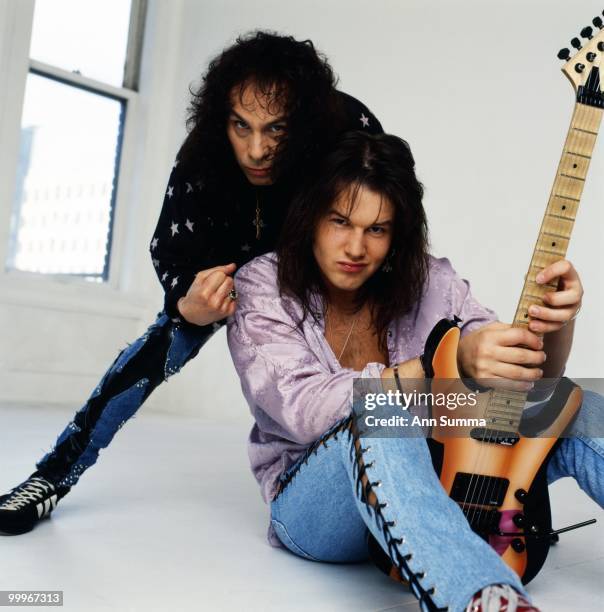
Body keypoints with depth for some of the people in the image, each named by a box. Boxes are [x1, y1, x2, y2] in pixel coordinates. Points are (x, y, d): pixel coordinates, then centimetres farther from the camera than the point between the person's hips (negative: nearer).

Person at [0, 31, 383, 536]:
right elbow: (170, 250, -20)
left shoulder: (354, 132, -37)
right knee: (169, 339, -13)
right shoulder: (203, 158, -32)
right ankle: (54, 476, -5)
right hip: (233, 264, 0)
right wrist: (190, 304, -43)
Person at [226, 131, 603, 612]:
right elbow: (303, 408, -27)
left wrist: (557, 325, -28)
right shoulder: (262, 288, -10)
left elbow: (530, 383, -5)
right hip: (312, 505, -3)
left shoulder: (428, 282, -2)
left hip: (432, 483, 4)